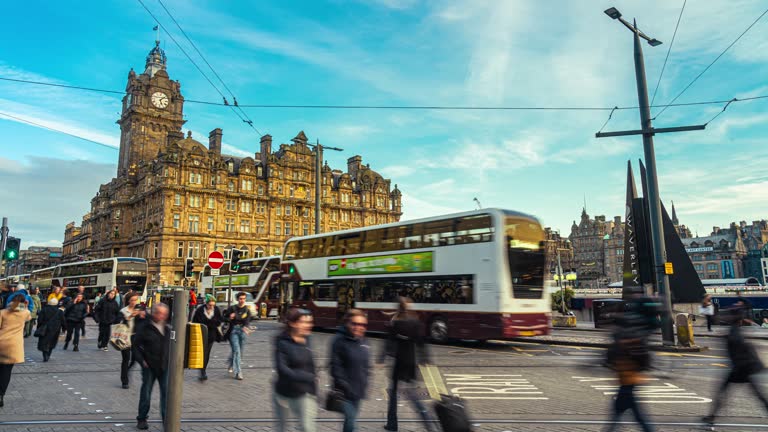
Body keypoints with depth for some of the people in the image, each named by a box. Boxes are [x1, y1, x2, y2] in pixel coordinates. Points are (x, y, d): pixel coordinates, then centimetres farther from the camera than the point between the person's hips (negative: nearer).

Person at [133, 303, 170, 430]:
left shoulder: (168, 329, 6)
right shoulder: (145, 328, -6)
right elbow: (136, 345, -2)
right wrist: (142, 360, -9)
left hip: (165, 367, 2)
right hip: (149, 367, -2)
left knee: (167, 393, -2)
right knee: (146, 393, 9)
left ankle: (166, 418, 7)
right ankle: (142, 419, 26)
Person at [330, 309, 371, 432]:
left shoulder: (364, 342, 6)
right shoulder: (339, 341, -14)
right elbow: (335, 366, -16)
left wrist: (364, 384, 12)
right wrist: (344, 385, -18)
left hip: (358, 391, 7)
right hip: (345, 391, -6)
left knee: (351, 419, 17)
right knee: (350, 419, -10)